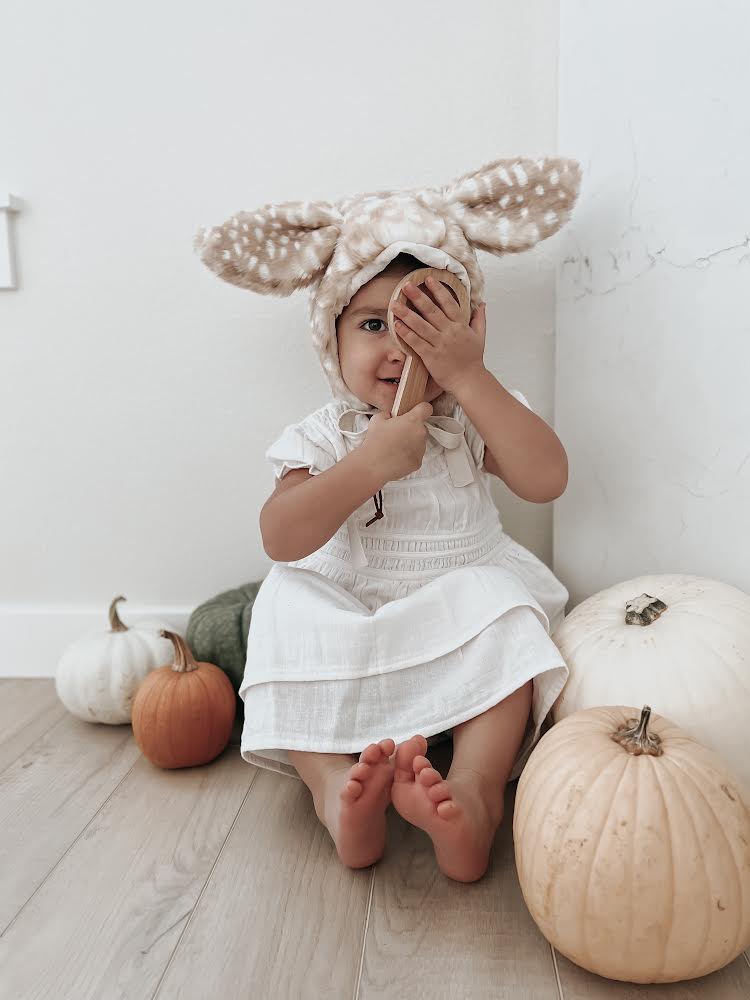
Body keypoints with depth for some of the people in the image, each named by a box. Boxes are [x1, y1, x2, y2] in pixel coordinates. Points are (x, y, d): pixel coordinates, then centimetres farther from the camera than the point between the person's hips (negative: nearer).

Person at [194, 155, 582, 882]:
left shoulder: (477, 418, -3)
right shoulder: (325, 436, -6)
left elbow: (547, 481, -22)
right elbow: (281, 540, -20)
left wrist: (470, 378, -27)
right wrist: (370, 463, -31)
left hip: (463, 614, 0)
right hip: (349, 626, 1)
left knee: (498, 610, -29)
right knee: (287, 608, -24)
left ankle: (476, 792, -37)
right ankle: (333, 785, -34)